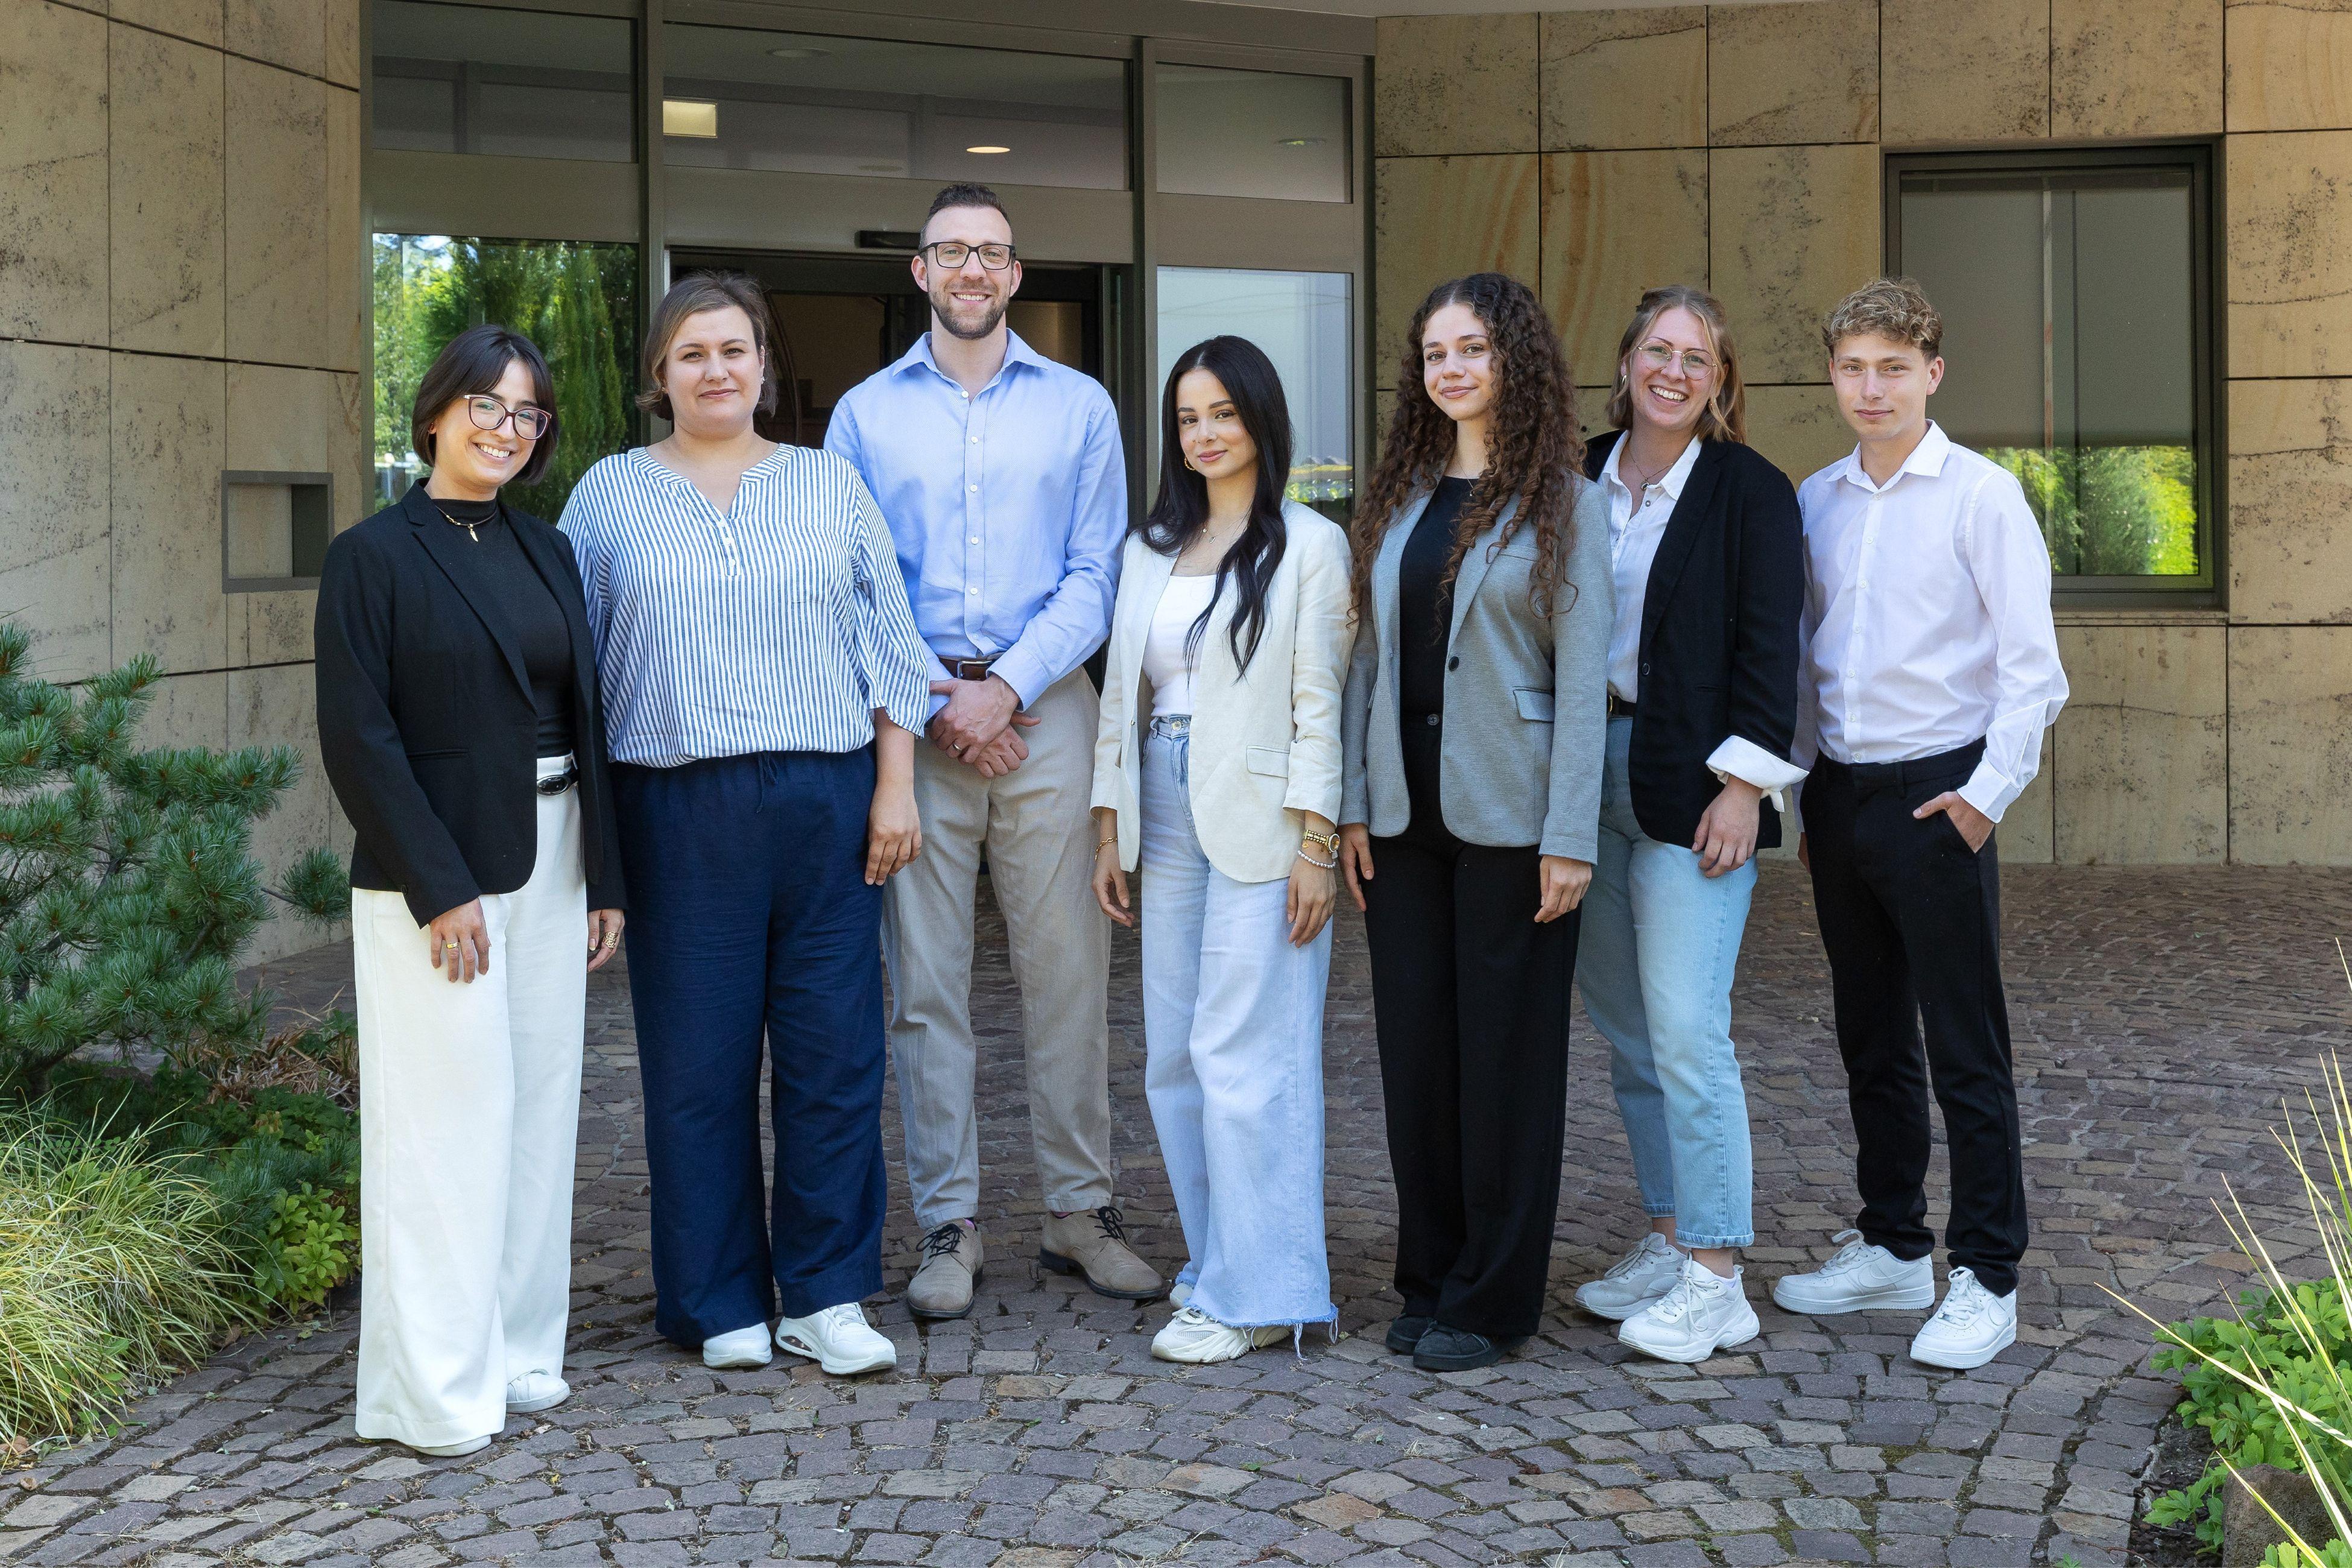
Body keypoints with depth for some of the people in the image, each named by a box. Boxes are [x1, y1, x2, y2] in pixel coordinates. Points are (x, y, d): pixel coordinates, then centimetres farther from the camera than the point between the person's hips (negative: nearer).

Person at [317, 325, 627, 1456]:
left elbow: (585, 721, 13)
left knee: (539, 1110, 9)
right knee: (452, 1122, -4)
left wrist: (604, 878, 8)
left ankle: (519, 1354, 20)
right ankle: (437, 1392, 6)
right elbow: (358, 739, -10)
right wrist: (438, 889, -15)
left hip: (550, 864, 6)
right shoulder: (373, 557, -5)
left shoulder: (548, 554, 13)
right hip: (435, 872, -6)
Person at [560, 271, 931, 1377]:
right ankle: (720, 1303, 16)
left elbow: (884, 644, 10)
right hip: (680, 812, -1)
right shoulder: (610, 496, 8)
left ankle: (825, 1295, 14)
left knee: (835, 1053, 2)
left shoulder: (830, 486, 11)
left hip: (825, 801, 1)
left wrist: (896, 787, 1)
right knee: (697, 1062, 2)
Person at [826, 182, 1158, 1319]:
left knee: (1065, 968, 1)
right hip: (911, 714, 0)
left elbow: (1094, 575, 2)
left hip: (1042, 706, 0)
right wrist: (931, 703, -6)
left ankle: (1082, 1212, 12)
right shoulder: (864, 413, 11)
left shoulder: (1079, 407, 10)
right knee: (924, 979, 1)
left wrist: (1006, 688, -10)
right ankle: (948, 1225, 10)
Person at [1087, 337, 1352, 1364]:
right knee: (1174, 1056, 7)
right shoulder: (1149, 549, 16)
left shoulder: (1308, 545, -2)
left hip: (1259, 824, -6)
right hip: (1166, 818, 6)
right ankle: (1213, 1260, 19)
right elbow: (1122, 693, 16)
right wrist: (1110, 828, 11)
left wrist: (1315, 843, -12)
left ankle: (1256, 1295, 1)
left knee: (1243, 1053, -7)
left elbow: (1319, 702, -6)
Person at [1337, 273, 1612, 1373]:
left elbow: (1582, 676, -7)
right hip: (1406, 815, 5)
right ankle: (1428, 1277, 22)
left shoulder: (1563, 503, -3)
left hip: (1509, 816, -5)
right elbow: (1369, 655, 11)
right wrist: (1354, 806, 4)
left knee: (1506, 1048, 2)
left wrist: (1570, 837, -12)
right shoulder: (1399, 498, 12)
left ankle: (1491, 1299, 13)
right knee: (1414, 1043, 8)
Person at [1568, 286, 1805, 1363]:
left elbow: (1769, 642, -7)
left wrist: (1742, 780, -15)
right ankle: (1668, 1241, 23)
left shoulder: (1750, 491, -3)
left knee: (1685, 1031, -9)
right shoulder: (1582, 478, 12)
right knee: (1625, 1030, 11)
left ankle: (1714, 1280, -1)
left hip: (1691, 786, -6)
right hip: (1587, 777, 6)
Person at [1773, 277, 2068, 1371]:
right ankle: (1891, 1247, 27)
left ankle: (1987, 1279, 8)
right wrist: (1804, 787, 12)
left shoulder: (1980, 495, -6)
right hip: (1839, 796, 6)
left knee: (1965, 1050, -1)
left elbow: (2031, 665, -7)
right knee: (1871, 1039, 14)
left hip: (1935, 796, -6)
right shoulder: (1815, 501, 10)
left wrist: (1989, 790, -13)